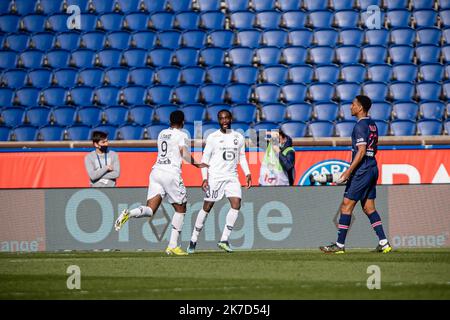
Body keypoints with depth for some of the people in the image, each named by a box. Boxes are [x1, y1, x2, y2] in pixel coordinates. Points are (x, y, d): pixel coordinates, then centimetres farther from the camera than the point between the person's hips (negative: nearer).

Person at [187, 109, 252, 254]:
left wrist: (247, 173, 4)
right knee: (207, 208, -1)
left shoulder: (239, 137, 9)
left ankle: (224, 240, -9)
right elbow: (205, 159, -2)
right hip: (215, 177, -3)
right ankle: (193, 241, 9)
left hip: (232, 177, 3)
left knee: (236, 204, -14)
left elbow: (242, 157, 17)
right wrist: (205, 178, -10)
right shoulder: (213, 137, -2)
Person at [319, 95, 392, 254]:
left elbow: (361, 151, -20)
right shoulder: (372, 125, 14)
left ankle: (340, 245, -3)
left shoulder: (360, 126, -14)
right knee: (368, 207, 11)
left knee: (346, 205, -4)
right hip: (372, 168, 9)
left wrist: (349, 171, -19)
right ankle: (384, 243, 5)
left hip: (361, 170, -9)